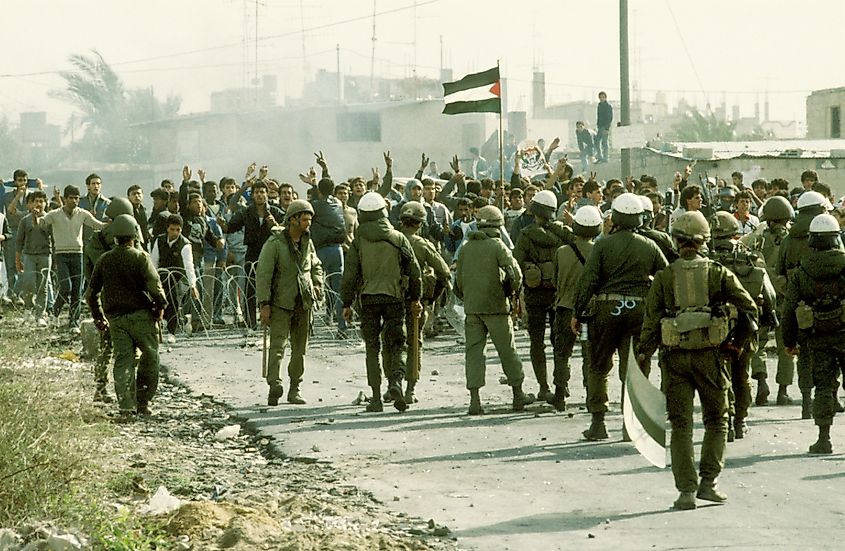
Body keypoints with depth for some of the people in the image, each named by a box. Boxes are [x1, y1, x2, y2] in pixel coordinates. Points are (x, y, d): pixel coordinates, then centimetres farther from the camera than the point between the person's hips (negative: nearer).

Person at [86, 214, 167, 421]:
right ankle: (143, 402, 10)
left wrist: (99, 317, 22)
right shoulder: (140, 257, -5)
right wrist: (160, 304, 0)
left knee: (123, 361, 2)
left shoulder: (104, 260, 9)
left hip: (116, 318, 4)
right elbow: (154, 284, -16)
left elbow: (91, 293, 11)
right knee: (149, 357, 11)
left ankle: (126, 407, -8)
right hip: (141, 315, -4)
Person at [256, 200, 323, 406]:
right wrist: (264, 303, -16)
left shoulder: (308, 243, 10)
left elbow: (316, 267, 28)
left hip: (303, 303, 6)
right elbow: (263, 274, -12)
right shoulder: (275, 243, -10)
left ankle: (295, 389, 17)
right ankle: (274, 385, -26)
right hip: (281, 303, -6)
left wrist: (317, 285, 9)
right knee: (278, 344, -17)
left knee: (300, 348, 9)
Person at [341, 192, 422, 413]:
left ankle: (376, 397, 4)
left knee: (372, 348, 7)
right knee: (393, 345, 9)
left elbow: (349, 275, -2)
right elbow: (414, 271, 5)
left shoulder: (358, 242, -2)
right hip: (394, 297, 1)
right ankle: (395, 380, -17)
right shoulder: (398, 239, 2)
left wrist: (347, 304, 6)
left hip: (369, 298, -1)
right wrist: (415, 298, 16)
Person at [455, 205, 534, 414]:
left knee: (474, 350, 4)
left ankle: (474, 399, -4)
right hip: (496, 306, -4)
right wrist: (513, 291, 0)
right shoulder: (497, 246, -9)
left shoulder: (465, 248, 7)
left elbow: (459, 281, 11)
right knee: (507, 350, 8)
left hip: (471, 307, 4)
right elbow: (515, 272, -18)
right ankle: (518, 395, 18)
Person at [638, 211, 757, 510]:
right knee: (717, 419, 15)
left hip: (675, 356, 0)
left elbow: (651, 319, -2)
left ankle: (686, 490, 1)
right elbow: (749, 307, -2)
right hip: (708, 355, 0)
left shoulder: (664, 277, -1)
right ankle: (708, 481, 9)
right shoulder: (718, 273, 0)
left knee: (681, 424, 5)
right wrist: (737, 340, 12)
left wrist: (643, 355, 4)